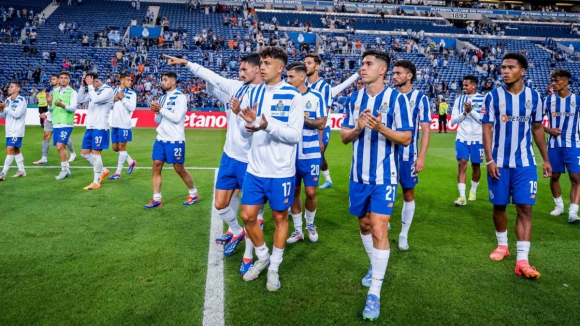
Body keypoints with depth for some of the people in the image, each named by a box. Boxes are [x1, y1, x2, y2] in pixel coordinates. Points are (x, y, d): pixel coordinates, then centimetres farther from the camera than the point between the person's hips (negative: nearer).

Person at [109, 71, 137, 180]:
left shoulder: (132, 93, -5)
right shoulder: (114, 91, 6)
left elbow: (132, 108, -16)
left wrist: (123, 98, -17)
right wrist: (113, 99, -10)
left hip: (124, 124, -5)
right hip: (115, 124, 5)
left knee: (122, 147, 1)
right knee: (115, 147, 11)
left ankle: (118, 172, 9)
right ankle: (131, 162, 31)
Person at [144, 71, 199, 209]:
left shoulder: (180, 97, -9)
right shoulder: (162, 98, 12)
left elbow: (177, 118, -20)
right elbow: (158, 121, 15)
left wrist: (161, 109, -15)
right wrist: (157, 112, -4)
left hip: (175, 140, -7)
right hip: (161, 139, 7)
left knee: (179, 169, 2)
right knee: (156, 166, 2)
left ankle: (194, 193, 21)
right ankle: (157, 199, 9)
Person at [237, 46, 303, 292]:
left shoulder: (292, 96, -9)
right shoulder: (253, 93, 5)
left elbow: (295, 135, -15)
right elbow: (245, 132, 7)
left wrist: (267, 125, -28)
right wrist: (248, 122, -17)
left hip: (281, 171, -4)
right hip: (255, 169, 4)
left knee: (280, 218, 9)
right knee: (248, 216, 8)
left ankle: (274, 267, 27)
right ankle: (262, 257, 32)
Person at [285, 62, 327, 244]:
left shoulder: (316, 97, -3)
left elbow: (321, 124, -9)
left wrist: (302, 118, -19)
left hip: (310, 154, -2)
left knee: (311, 192, 1)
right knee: (294, 191, 9)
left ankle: (310, 224, 26)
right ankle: (298, 230, 23)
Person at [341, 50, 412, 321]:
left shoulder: (396, 98, -9)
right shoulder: (355, 98, 6)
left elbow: (406, 138, -9)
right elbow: (344, 136, 7)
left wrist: (381, 128, -26)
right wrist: (358, 127, -14)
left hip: (383, 177, -5)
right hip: (358, 175, 5)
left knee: (379, 229, -9)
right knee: (364, 224, 17)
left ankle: (374, 294, -1)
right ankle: (375, 266, 42)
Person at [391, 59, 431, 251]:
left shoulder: (420, 98, -5)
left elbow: (425, 129, -7)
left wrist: (421, 156, -14)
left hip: (408, 155, -2)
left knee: (408, 194, 6)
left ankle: (404, 235, 18)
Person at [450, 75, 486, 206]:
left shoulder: (483, 99, -4)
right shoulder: (459, 99, 5)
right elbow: (453, 119, 2)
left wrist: (471, 110, -20)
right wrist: (464, 113, -14)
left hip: (477, 139, -1)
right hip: (462, 138, 2)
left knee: (475, 166, 11)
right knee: (461, 164, -8)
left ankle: (473, 191, 33)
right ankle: (462, 196, -9)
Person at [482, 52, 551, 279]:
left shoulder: (534, 97, 3)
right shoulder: (493, 96, -4)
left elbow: (537, 129, 11)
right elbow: (487, 129, -6)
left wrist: (546, 159, 12)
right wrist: (489, 160, -14)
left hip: (525, 163, 1)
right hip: (499, 163, -1)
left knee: (525, 208, -4)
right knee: (499, 205, 9)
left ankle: (522, 261, -2)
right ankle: (502, 245, 31)